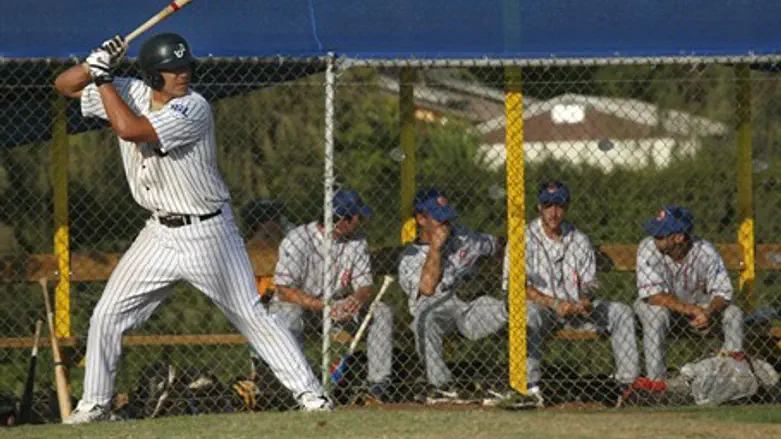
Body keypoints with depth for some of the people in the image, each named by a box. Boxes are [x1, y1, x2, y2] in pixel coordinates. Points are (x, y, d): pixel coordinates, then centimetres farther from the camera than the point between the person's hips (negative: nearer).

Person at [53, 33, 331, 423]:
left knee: (251, 315, -3)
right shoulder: (129, 93, -2)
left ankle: (308, 391, 3)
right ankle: (95, 404, 15)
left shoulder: (193, 109, -22)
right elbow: (63, 85, 4)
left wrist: (104, 78, -23)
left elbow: (129, 129, -32)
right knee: (106, 316, 2)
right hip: (160, 234, 6)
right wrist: (95, 64, -15)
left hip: (207, 234, -5)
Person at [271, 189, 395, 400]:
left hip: (338, 305, 5)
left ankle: (378, 382, -16)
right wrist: (323, 306, -35)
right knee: (289, 317, -39)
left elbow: (366, 286, -4)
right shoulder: (296, 240, -19)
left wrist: (357, 300, -31)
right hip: (299, 303, -5)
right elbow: (284, 290, -23)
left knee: (381, 311, -15)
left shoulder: (357, 241, -1)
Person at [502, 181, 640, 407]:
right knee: (528, 313, -39)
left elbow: (590, 284, 11)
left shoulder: (579, 240, 12)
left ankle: (629, 380, -12)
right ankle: (531, 387, -42)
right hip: (541, 307, -5)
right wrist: (555, 303, -23)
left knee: (621, 311, -10)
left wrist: (585, 300, -15)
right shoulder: (525, 238, -3)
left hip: (576, 307, 5)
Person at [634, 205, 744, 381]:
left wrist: (708, 312, -39)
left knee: (734, 313, -19)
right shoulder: (648, 248, -25)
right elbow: (654, 295, -31)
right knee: (656, 313, -36)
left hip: (697, 306, 2)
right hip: (660, 305, -2)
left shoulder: (705, 252, -20)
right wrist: (693, 310, -39)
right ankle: (656, 381, -32)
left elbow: (722, 292, -16)